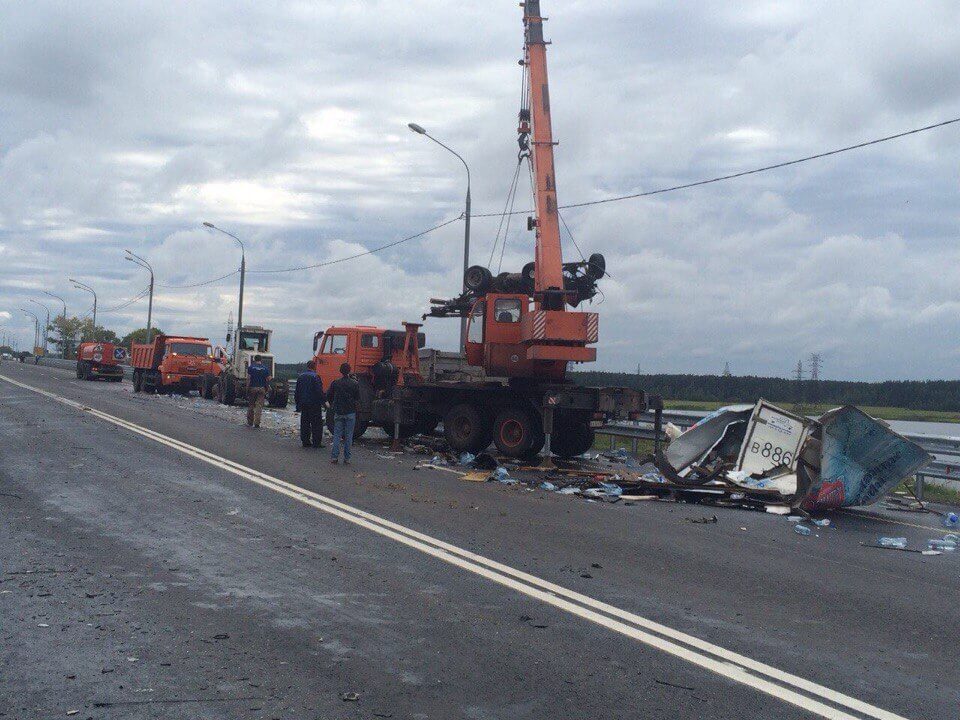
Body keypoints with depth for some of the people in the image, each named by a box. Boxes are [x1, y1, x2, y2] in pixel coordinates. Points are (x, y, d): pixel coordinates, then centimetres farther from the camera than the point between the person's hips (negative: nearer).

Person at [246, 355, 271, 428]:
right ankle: (256, 423, -8)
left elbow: (248, 379, -7)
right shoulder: (265, 368, 2)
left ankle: (250, 422, 18)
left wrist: (247, 388, -2)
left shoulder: (251, 367, -1)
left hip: (252, 388, 0)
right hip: (262, 389, 0)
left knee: (250, 406, 11)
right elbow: (268, 379, 1)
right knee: (259, 406, 0)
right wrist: (266, 387, 15)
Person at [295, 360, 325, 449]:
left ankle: (305, 441, 13)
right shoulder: (315, 377, -13)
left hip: (304, 404, 6)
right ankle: (316, 442, -3)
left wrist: (298, 403, 21)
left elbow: (297, 391, 15)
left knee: (304, 423, 11)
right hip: (314, 404, -6)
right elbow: (319, 391, -17)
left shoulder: (300, 376, 9)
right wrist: (323, 401, -7)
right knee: (316, 424, -2)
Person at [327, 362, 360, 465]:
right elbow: (358, 397, 2)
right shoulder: (355, 383, -7)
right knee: (348, 436, 4)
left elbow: (329, 396, 3)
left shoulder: (335, 383, -3)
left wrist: (332, 406, 22)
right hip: (350, 413, -1)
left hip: (338, 412, 1)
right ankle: (347, 458, 4)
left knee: (337, 435, 7)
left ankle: (334, 457, 0)